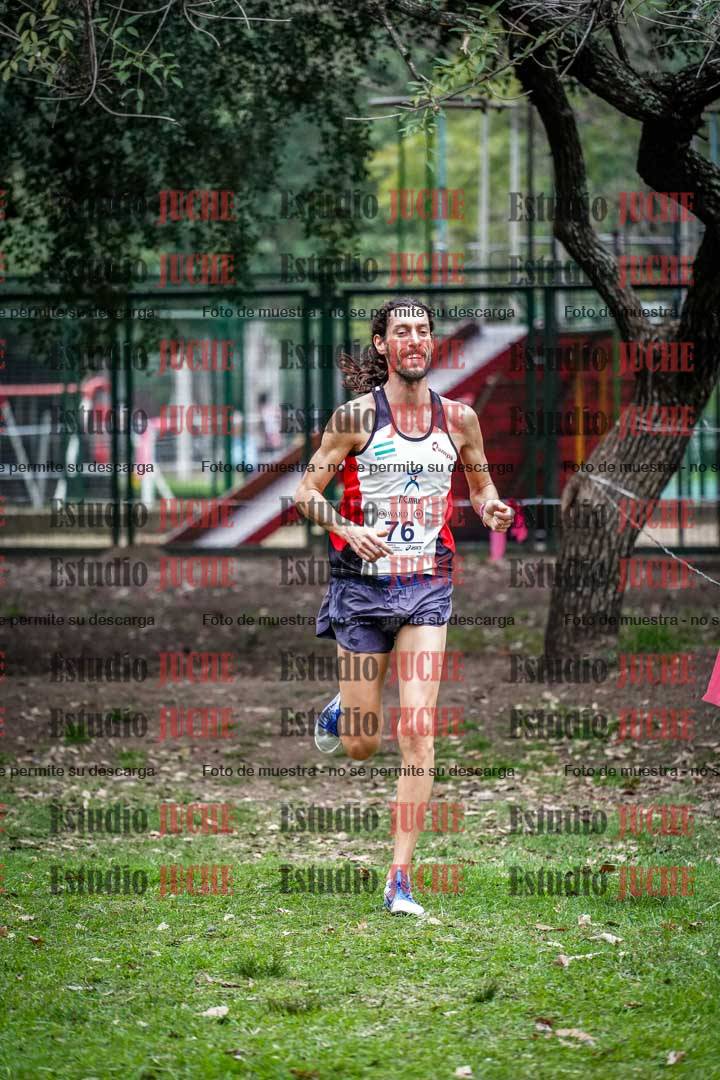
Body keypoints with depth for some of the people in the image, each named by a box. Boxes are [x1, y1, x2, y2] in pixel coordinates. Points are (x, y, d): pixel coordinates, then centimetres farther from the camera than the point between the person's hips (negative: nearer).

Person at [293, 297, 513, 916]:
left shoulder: (458, 418, 3)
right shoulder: (356, 417, -6)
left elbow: (480, 483, 20)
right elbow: (306, 493, -4)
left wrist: (491, 509, -3)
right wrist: (347, 529, -22)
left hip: (427, 587, 1)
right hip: (363, 585, -1)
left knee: (418, 732, -11)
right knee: (362, 746, 6)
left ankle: (401, 880, -5)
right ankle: (341, 709, 46)